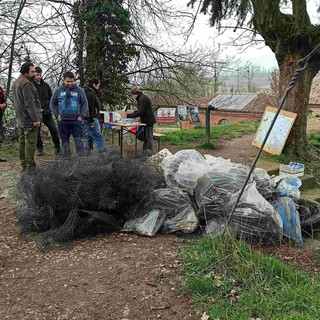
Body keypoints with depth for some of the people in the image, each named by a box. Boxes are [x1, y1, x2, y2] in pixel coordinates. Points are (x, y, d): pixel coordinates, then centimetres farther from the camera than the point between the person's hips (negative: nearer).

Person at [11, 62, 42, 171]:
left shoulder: (15, 83, 16)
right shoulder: (26, 84, -17)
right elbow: (30, 103, -21)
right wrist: (36, 118, -21)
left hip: (20, 118, 10)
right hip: (29, 119, -10)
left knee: (22, 141, 12)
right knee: (30, 142, -7)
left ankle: (24, 165, 19)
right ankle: (30, 166, -6)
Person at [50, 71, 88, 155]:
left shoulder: (79, 90, 1)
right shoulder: (58, 90, 4)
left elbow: (85, 104, 5)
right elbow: (52, 103, 11)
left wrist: (81, 115, -4)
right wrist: (57, 114, 0)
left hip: (76, 120, -2)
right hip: (63, 121, 2)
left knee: (78, 141, -3)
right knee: (65, 142, 10)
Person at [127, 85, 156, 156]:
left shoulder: (143, 99, -19)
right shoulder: (142, 98, 14)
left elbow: (140, 112, -26)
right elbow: (140, 110, 20)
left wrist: (129, 115, -26)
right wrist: (131, 113, 8)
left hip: (148, 121, -11)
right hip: (147, 121, 11)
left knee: (149, 137, -5)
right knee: (145, 137, 15)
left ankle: (150, 153, 0)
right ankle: (145, 151, 22)